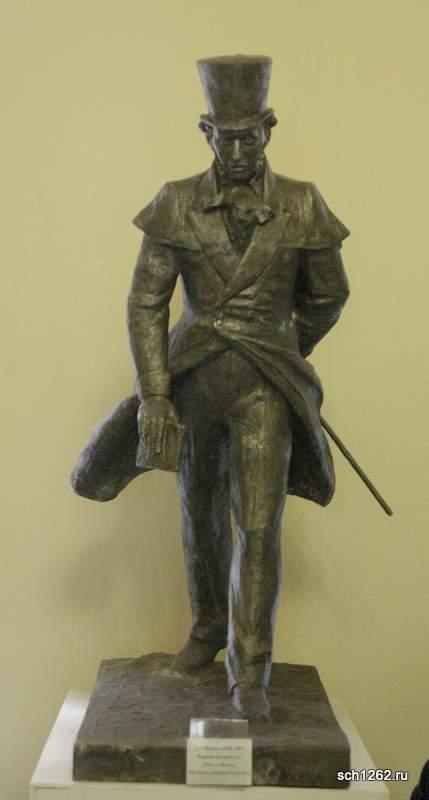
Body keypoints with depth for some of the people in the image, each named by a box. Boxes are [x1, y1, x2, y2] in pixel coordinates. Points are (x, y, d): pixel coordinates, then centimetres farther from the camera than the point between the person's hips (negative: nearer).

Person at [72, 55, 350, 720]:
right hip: (192, 378, 2)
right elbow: (146, 303, -6)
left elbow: (327, 296, 9)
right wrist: (153, 393, -13)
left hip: (263, 387, -1)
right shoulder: (176, 205, -5)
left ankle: (250, 672, 5)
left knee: (259, 525, -7)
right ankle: (208, 629, 39)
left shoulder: (301, 207, -6)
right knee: (202, 516, 16)